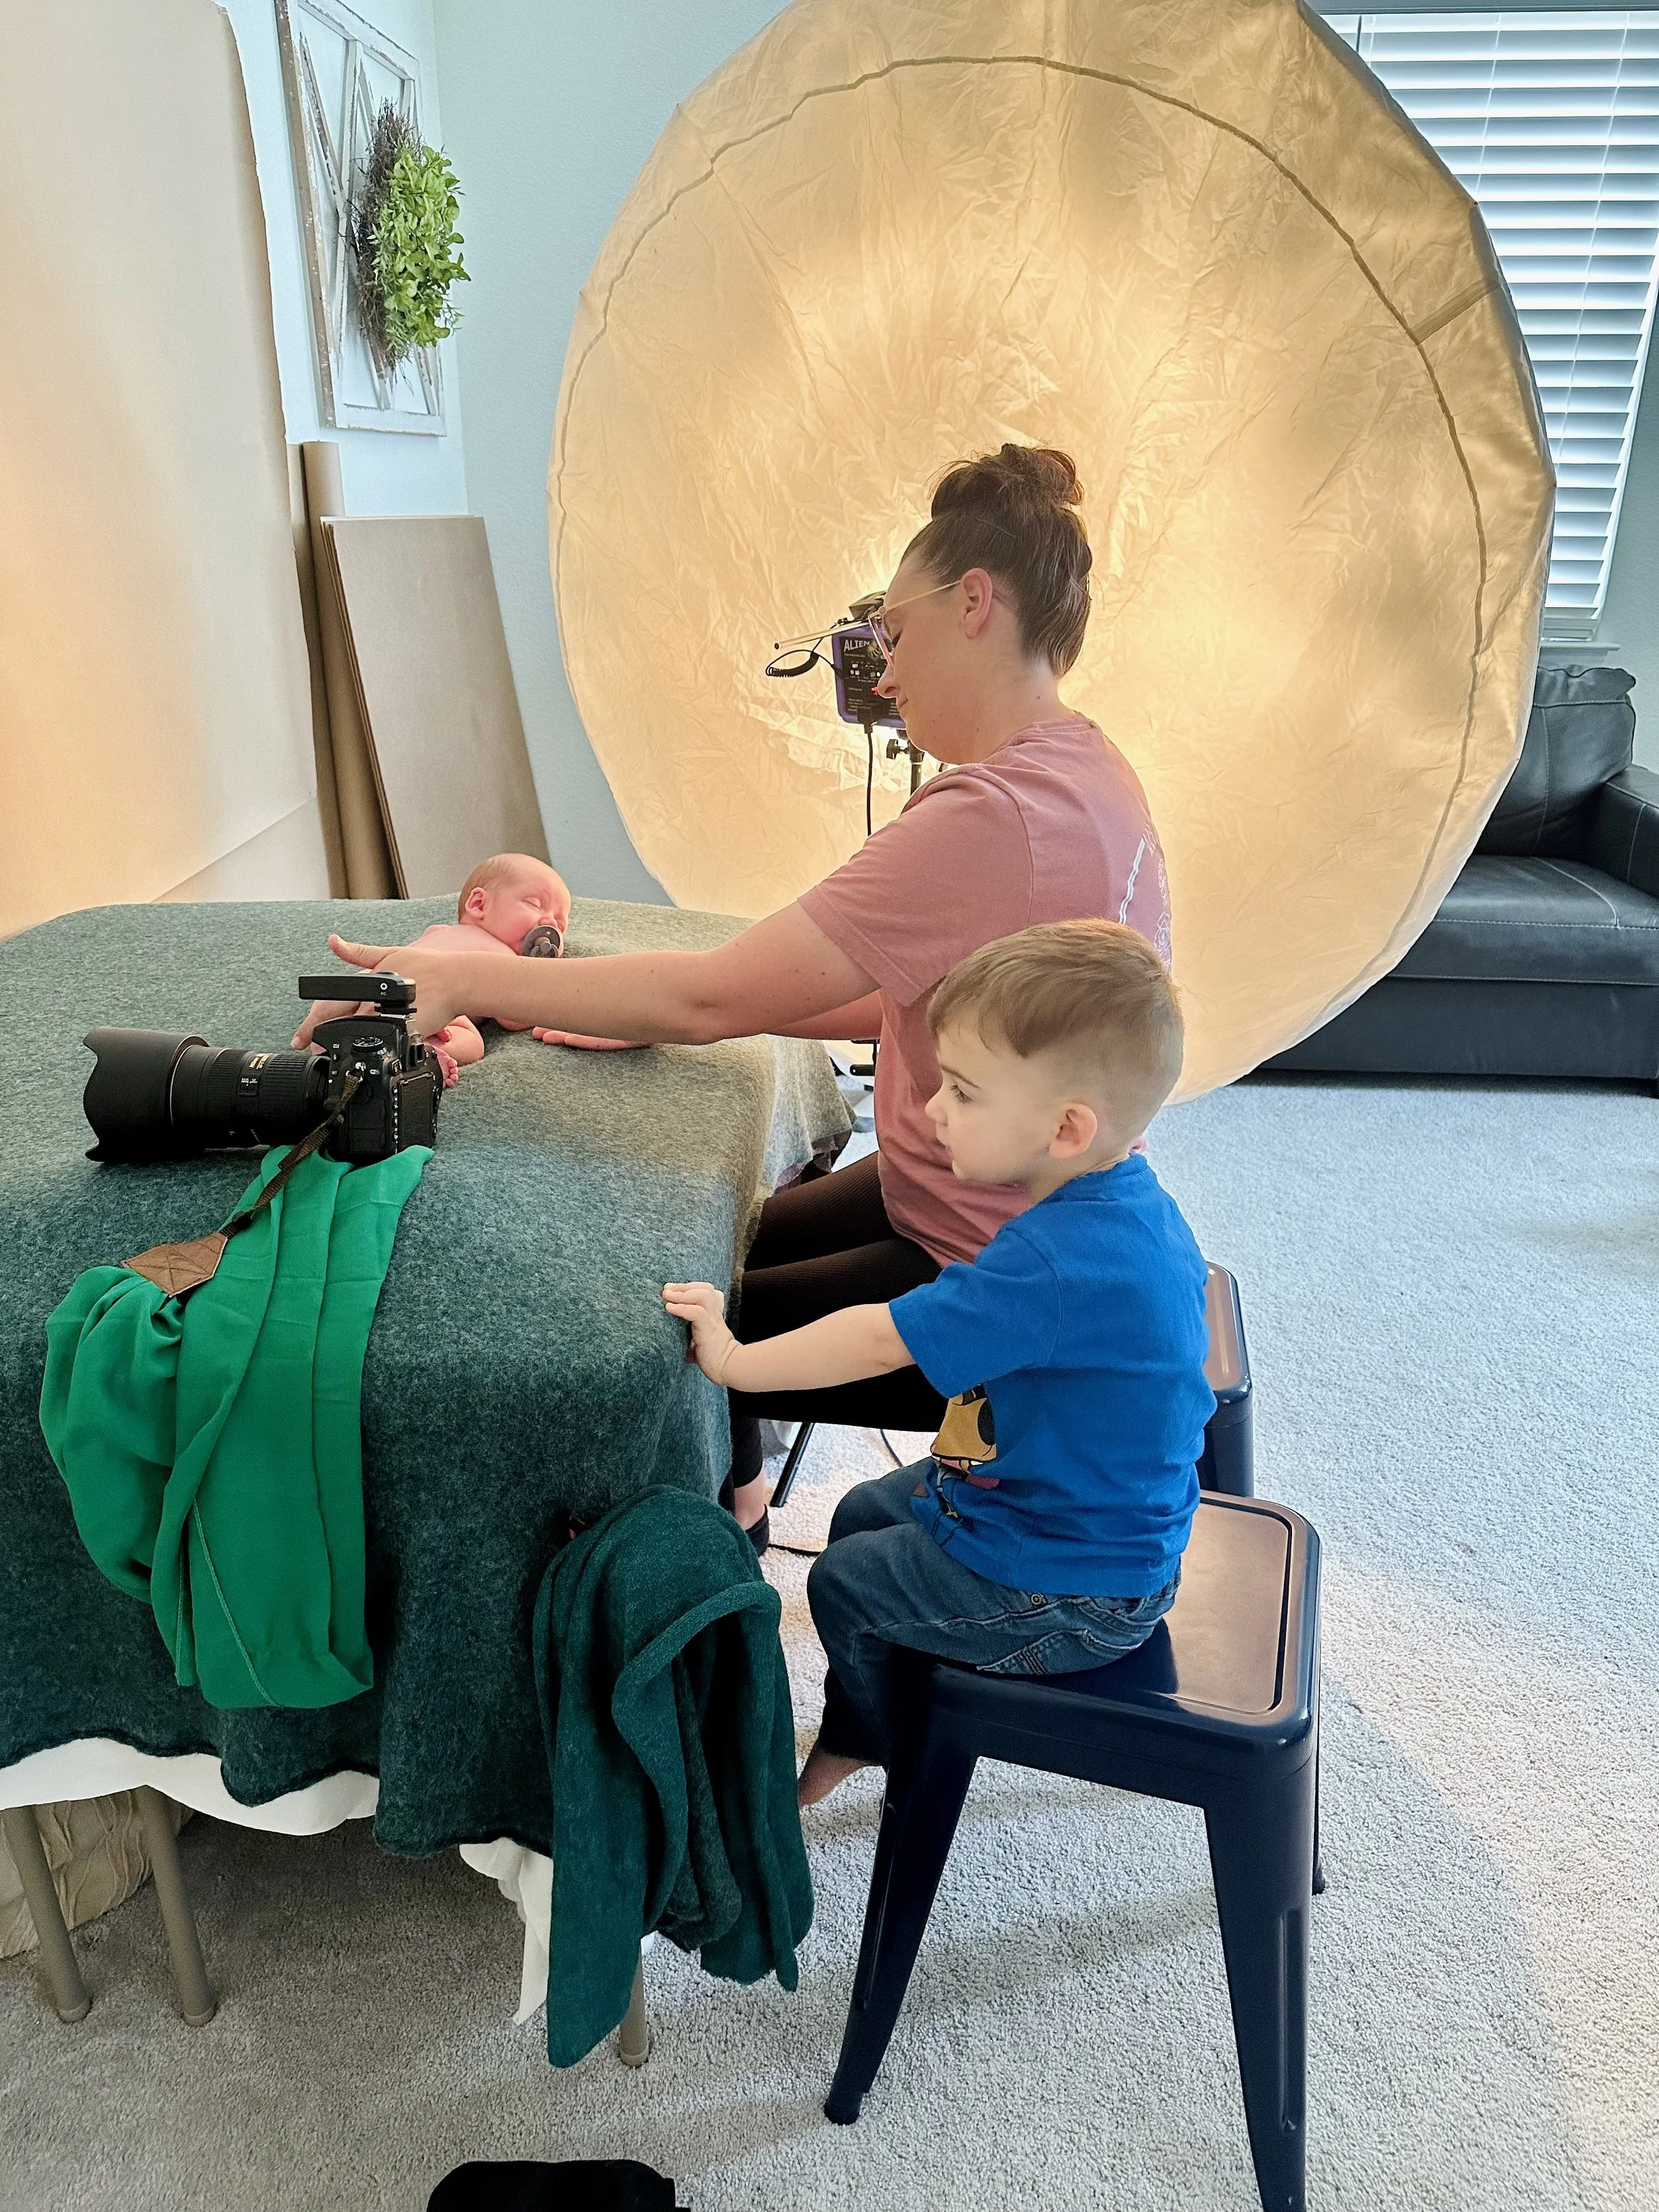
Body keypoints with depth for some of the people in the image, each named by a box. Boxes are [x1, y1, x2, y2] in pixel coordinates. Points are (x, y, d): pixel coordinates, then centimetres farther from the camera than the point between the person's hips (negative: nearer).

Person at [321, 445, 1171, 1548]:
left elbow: (712, 995, -28)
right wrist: (660, 1016, 1)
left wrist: (462, 980, -19)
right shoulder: (1074, 772, 4)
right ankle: (732, 1512, 37)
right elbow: (899, 1001, 7)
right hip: (1016, 1230, 9)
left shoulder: (1000, 814, -28)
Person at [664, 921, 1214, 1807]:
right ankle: (850, 1736, 42)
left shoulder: (1056, 1263, -36)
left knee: (842, 1585, 8)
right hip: (1108, 1520, 10)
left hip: (1065, 1594, -9)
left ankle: (881, 1741, 38)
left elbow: (883, 1339, -32)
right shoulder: (1134, 1205, -5)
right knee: (862, 1515, 22)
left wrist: (734, 1359, -21)